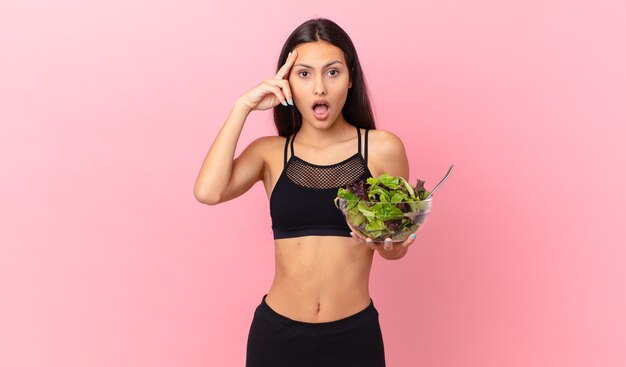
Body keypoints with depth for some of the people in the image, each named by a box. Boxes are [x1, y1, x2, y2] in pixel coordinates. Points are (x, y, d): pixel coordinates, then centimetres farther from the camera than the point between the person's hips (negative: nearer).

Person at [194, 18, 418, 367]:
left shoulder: (382, 149, -5)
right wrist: (243, 107, -13)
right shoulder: (270, 152, 0)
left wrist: (383, 243, -19)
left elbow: (399, 246, 4)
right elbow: (208, 192, -19)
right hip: (278, 332, 1)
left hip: (354, 334, -1)